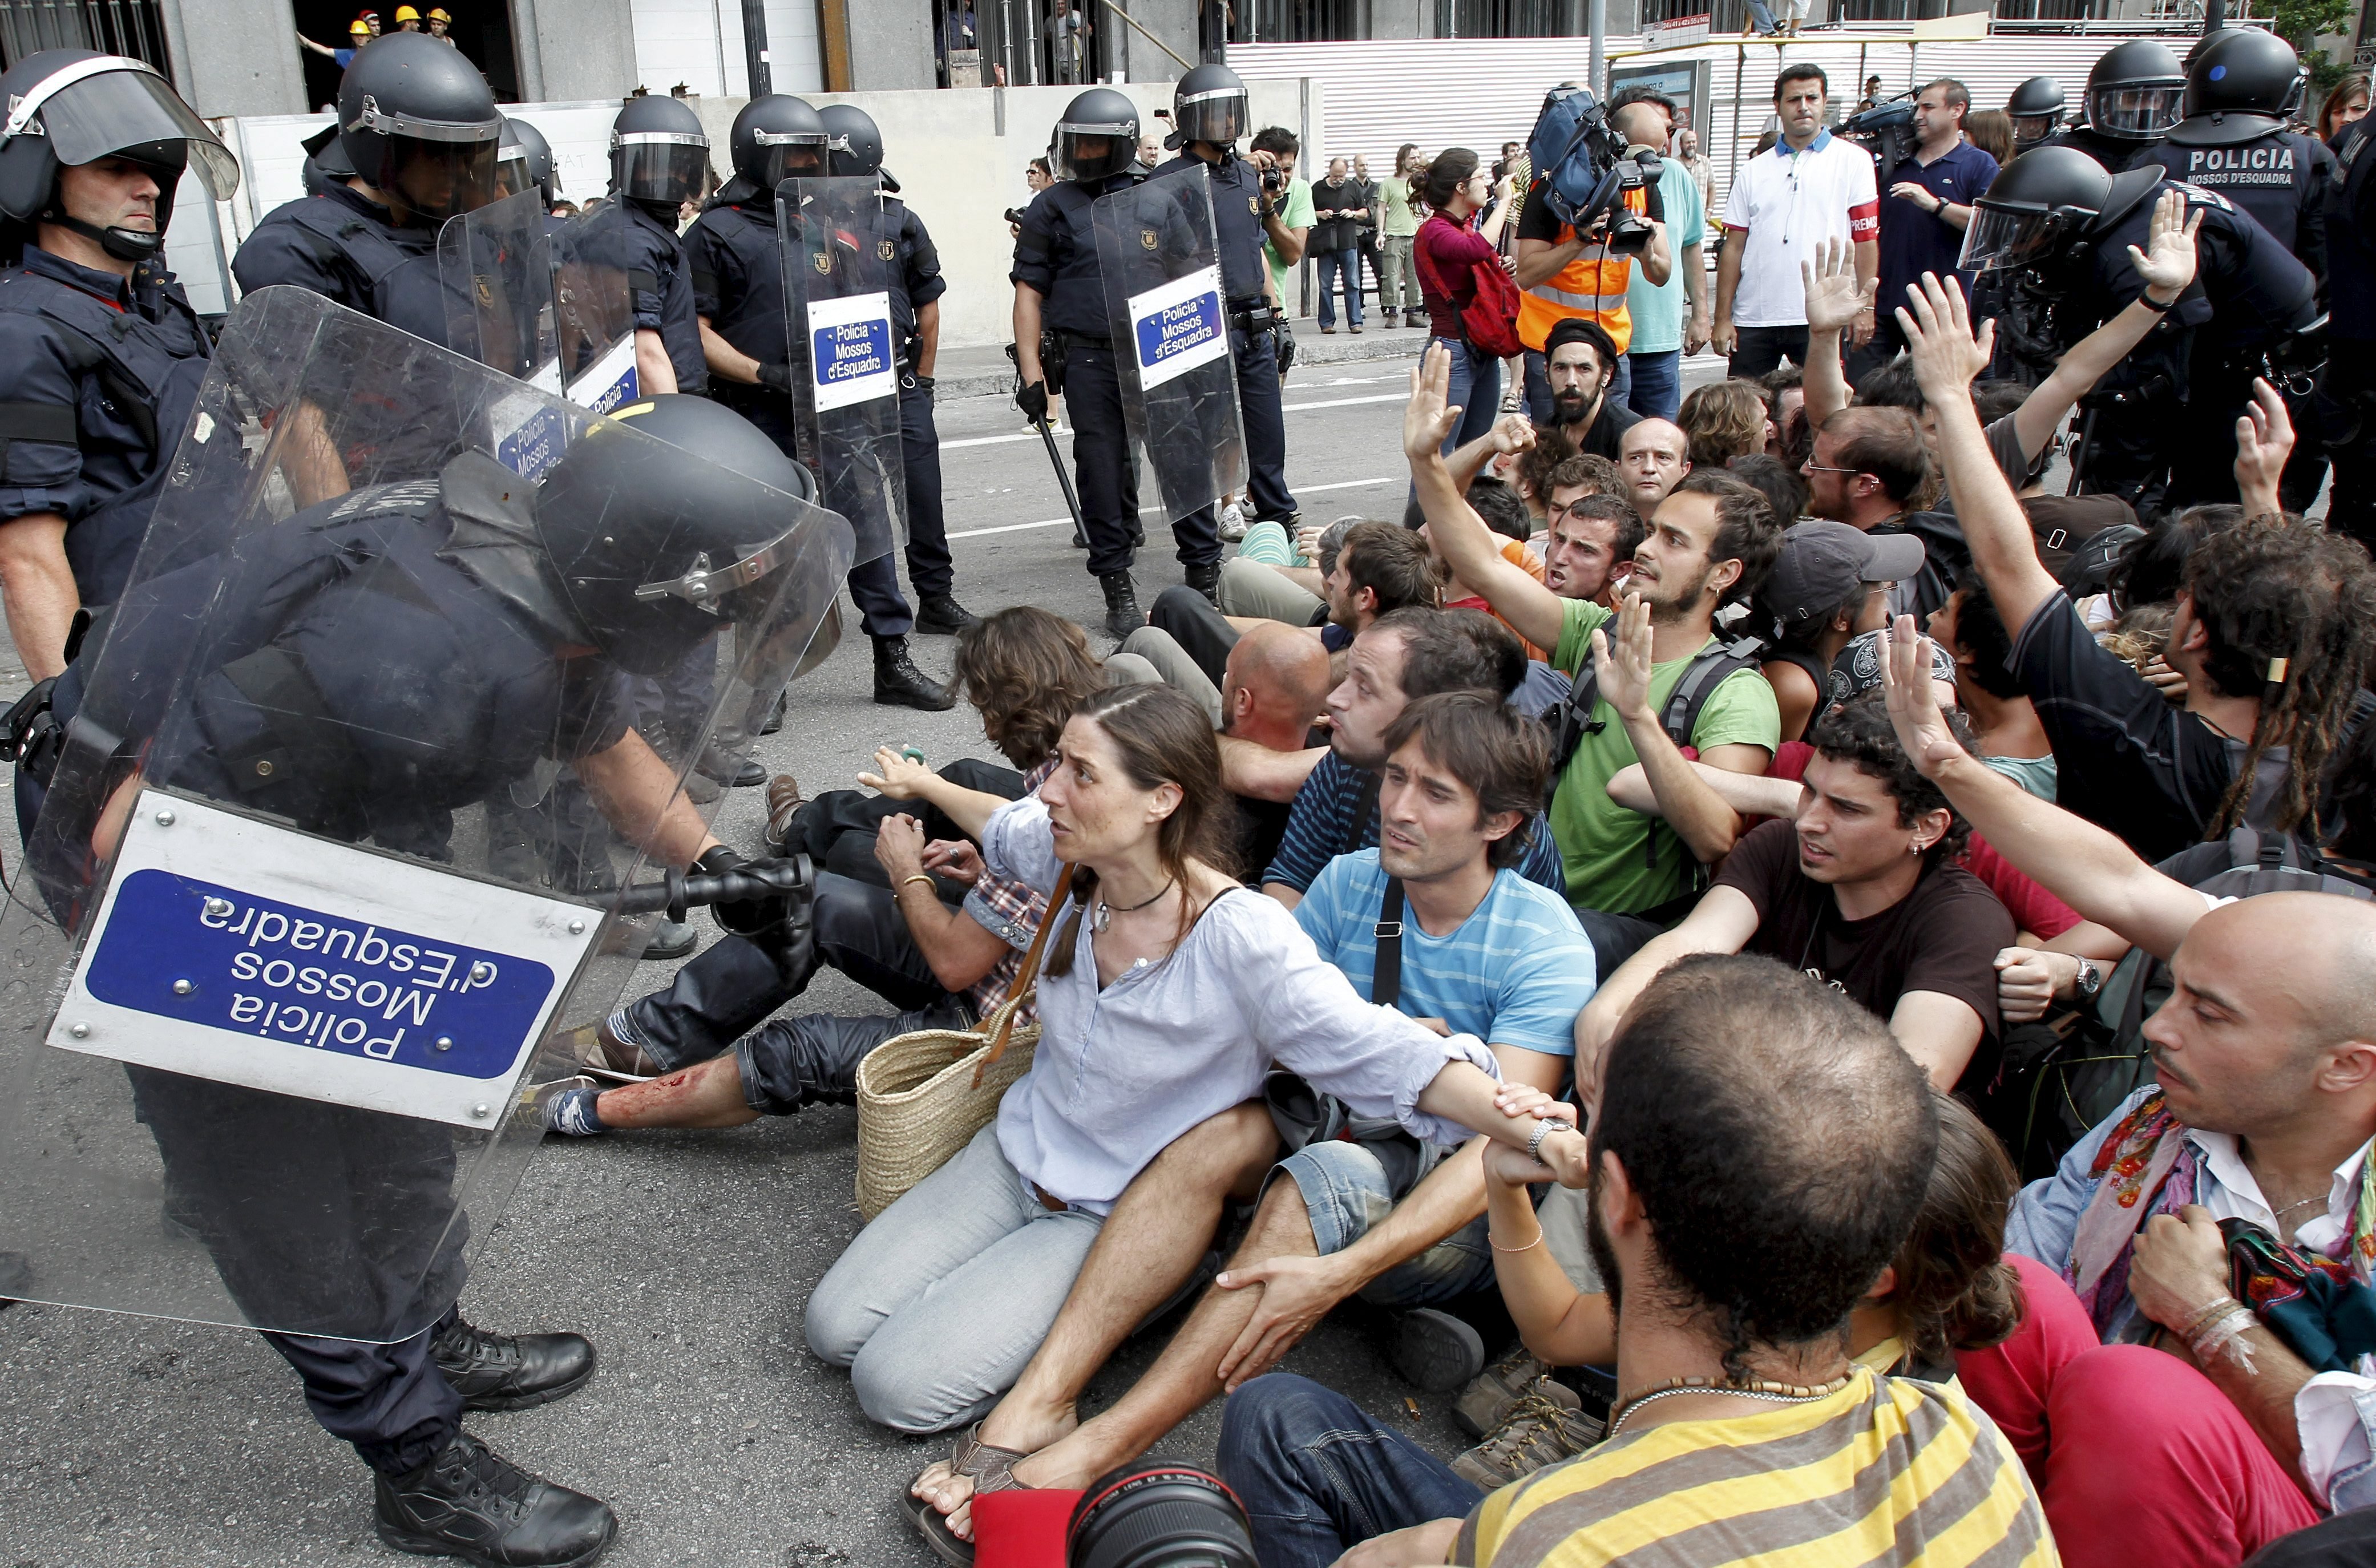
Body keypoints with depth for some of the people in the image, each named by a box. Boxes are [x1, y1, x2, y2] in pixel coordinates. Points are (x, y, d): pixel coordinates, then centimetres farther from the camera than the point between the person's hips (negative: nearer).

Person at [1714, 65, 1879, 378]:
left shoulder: (1852, 161, 5)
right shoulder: (1755, 170, 13)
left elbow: (1866, 239, 1)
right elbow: (1734, 247, 10)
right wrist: (1723, 317, 3)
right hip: (1753, 318, 3)